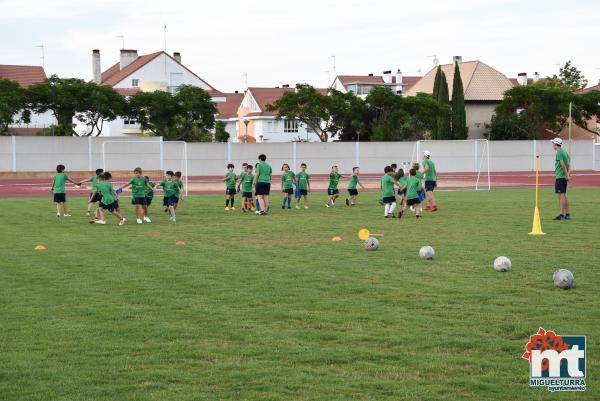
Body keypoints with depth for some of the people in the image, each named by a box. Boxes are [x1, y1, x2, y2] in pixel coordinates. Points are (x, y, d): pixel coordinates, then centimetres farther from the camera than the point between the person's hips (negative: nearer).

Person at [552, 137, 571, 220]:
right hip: (564, 176, 10)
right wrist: (568, 173, 5)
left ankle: (562, 215, -8)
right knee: (563, 195, 14)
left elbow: (563, 165, -19)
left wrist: (567, 175, -15)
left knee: (561, 195, -8)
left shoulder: (559, 152, -13)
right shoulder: (564, 151, 15)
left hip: (560, 177, -10)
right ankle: (568, 214, 17)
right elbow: (569, 164, 13)